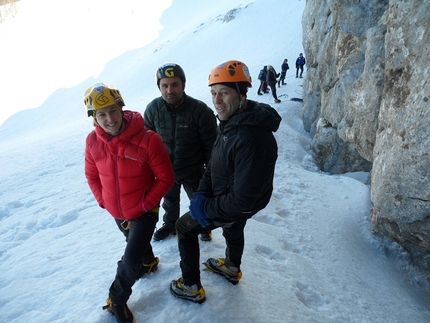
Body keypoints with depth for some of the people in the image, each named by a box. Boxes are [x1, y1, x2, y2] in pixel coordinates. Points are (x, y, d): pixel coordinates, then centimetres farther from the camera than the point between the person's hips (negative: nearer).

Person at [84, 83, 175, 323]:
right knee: (136, 243, 29)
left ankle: (118, 299, 29)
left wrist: (146, 204, -19)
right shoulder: (93, 142, -14)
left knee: (131, 261, -3)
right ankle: (149, 262, 63)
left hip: (144, 212, -4)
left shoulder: (148, 139, -28)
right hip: (116, 213, 5)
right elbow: (92, 175, 4)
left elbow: (166, 178, -18)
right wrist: (103, 200, -2)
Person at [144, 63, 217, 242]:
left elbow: (211, 145, -15)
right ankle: (170, 224, 54)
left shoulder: (200, 110, -25)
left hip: (193, 170, -3)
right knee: (170, 200, 27)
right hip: (165, 169, 3)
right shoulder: (153, 108, -15)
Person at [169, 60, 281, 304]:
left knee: (185, 228, 8)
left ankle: (191, 287, 26)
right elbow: (215, 161, 2)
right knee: (233, 229, 33)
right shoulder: (231, 121, -9)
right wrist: (202, 193, -10)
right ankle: (232, 268, 64)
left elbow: (243, 198, -37)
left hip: (239, 206, -9)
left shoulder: (252, 139, -41)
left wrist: (207, 209, -22)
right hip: (233, 197, 9)